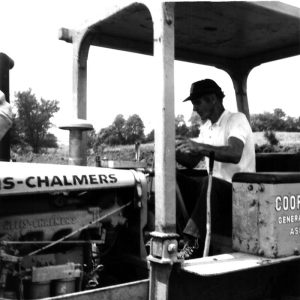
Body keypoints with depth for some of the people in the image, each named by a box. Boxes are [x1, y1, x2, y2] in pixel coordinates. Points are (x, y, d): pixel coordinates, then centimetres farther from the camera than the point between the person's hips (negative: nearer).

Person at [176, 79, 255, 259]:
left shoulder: (237, 119, -9)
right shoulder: (206, 127, 16)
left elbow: (235, 154, -29)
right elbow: (192, 162, 10)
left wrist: (199, 146, -41)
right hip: (213, 189, 8)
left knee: (211, 183, -38)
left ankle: (194, 244, -32)